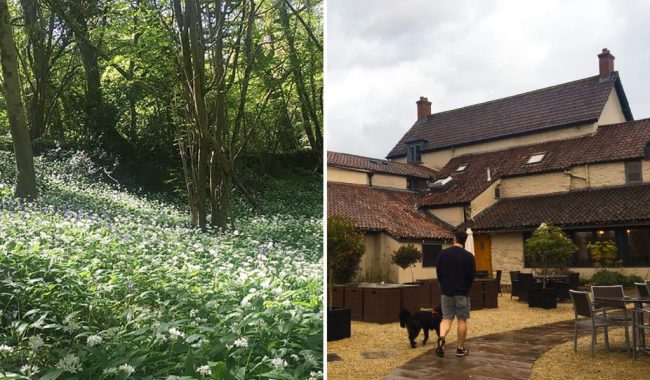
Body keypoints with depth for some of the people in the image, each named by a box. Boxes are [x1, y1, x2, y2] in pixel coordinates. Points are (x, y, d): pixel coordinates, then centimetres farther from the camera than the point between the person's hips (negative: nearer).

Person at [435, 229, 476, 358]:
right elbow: (472, 276, -5)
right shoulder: (468, 256, -10)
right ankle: (461, 348, 14)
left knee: (446, 318, 10)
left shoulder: (443, 253, -1)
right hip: (462, 293, -2)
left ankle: (441, 338, -17)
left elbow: (438, 272, 5)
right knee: (462, 320, 8)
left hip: (446, 292, 3)